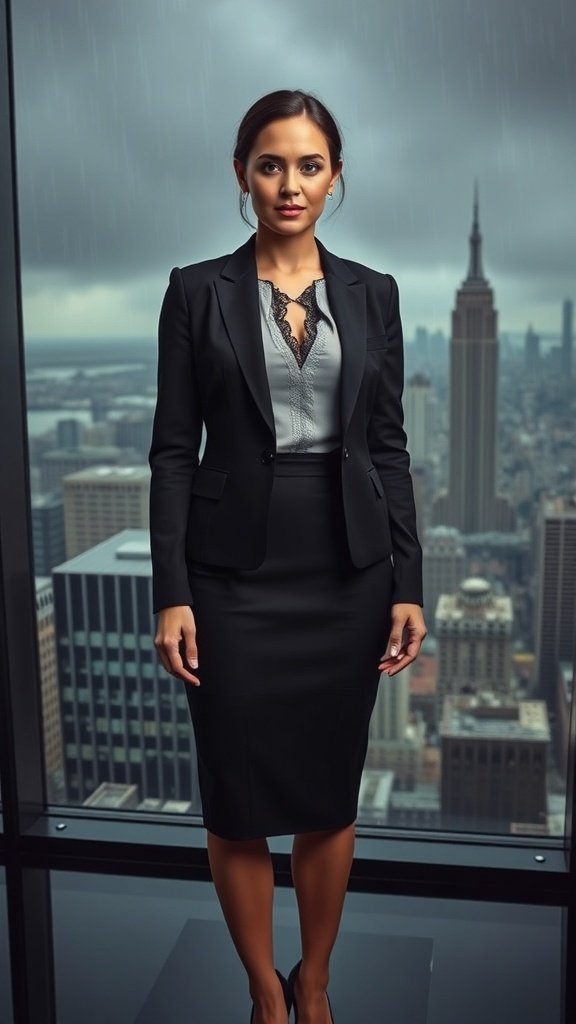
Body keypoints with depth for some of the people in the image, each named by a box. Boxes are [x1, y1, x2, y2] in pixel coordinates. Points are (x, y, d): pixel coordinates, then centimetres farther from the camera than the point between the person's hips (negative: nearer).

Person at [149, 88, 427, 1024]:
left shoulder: (373, 294, 6)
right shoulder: (198, 291, 0)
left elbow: (389, 447, 6)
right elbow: (173, 449, -3)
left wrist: (408, 585, 1)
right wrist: (171, 595, -8)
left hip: (346, 570, 2)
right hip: (237, 573, -2)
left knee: (331, 795, 12)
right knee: (239, 803, 6)